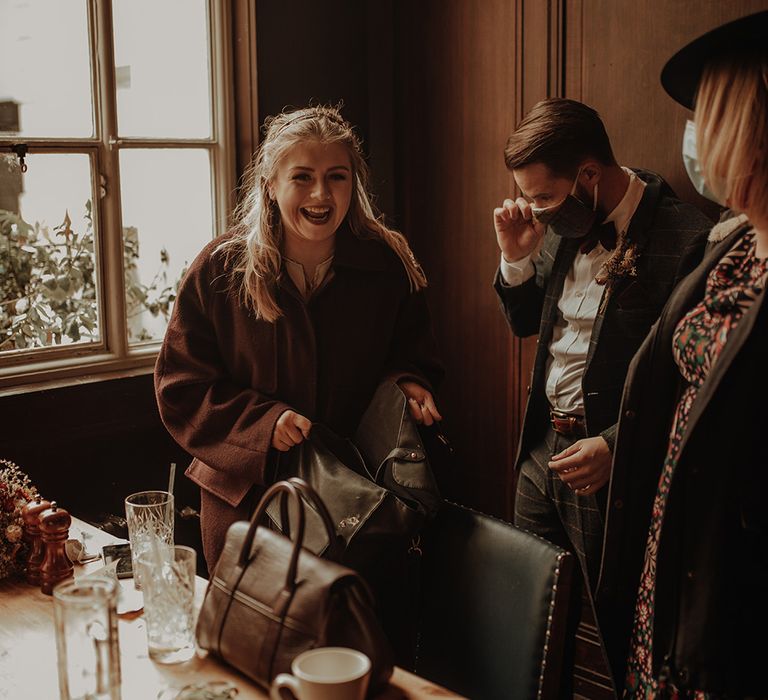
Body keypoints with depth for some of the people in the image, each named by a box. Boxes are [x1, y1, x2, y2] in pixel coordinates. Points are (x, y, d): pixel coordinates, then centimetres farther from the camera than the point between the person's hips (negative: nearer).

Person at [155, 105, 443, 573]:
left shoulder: (389, 266, -4)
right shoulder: (221, 270, -7)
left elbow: (414, 355, 10)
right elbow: (180, 385, -6)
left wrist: (410, 385, -13)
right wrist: (262, 419, -19)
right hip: (244, 494, 0)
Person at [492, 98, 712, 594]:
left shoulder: (685, 238, -20)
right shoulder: (566, 223, 3)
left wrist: (617, 445, -24)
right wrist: (516, 257, -5)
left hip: (613, 465, -6)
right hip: (542, 450, 7)